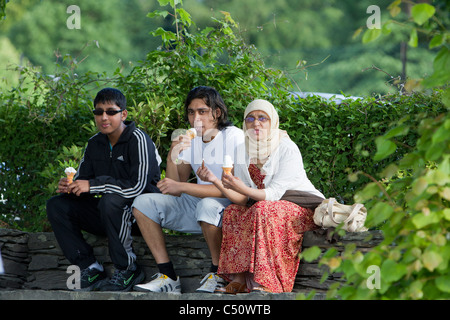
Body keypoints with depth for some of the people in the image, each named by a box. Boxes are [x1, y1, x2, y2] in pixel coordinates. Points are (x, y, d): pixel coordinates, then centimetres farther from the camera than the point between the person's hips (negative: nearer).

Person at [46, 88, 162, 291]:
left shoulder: (138, 140, -16)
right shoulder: (95, 144, 7)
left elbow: (137, 187, -27)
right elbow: (82, 179, 11)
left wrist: (93, 185, -23)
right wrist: (69, 186, -15)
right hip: (107, 214, 8)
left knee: (110, 200, -38)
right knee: (56, 206, -5)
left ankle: (127, 270, -22)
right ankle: (90, 269, -11)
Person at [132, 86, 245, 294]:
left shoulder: (234, 138, -15)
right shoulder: (190, 139, 5)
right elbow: (174, 189, 2)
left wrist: (181, 187, -27)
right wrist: (172, 157, -17)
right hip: (197, 204, 7)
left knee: (207, 206, -40)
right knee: (143, 203, -4)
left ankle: (218, 275, -18)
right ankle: (168, 276, -8)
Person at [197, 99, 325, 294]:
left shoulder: (287, 149, -15)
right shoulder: (244, 151, 3)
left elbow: (274, 194, -23)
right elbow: (242, 200, -5)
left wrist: (244, 189, -38)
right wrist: (215, 181, -20)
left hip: (301, 208, -6)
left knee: (263, 209, -32)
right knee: (232, 212, -15)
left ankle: (264, 283, -37)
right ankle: (238, 280, -23)